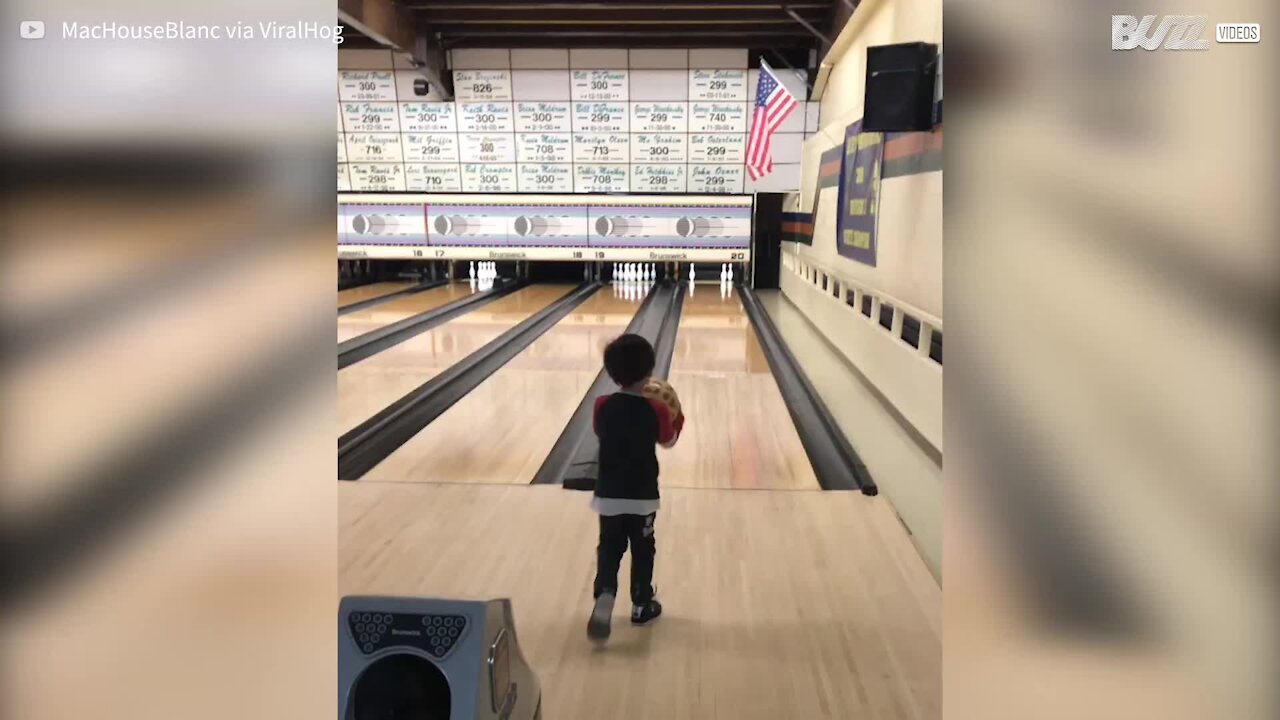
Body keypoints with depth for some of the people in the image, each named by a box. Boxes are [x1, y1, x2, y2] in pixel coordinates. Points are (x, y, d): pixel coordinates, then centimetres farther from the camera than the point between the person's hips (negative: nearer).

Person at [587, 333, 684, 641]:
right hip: (642, 496, -1)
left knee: (609, 548, 13)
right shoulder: (655, 411, -14)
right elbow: (668, 441, 2)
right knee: (643, 550, 16)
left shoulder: (602, 406, -9)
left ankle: (604, 594, -11)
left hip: (608, 494, 1)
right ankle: (641, 604, 28)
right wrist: (678, 418, 19)